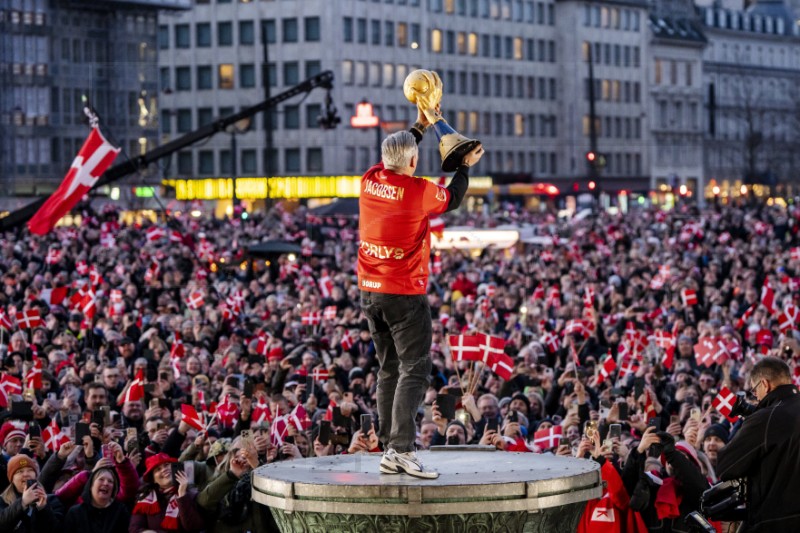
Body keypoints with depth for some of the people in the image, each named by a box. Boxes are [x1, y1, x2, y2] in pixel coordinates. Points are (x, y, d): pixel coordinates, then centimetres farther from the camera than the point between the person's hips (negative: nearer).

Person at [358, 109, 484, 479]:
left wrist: (420, 126, 33)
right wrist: (466, 167, 23)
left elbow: (391, 160, 25)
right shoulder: (419, 191, -15)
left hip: (370, 292, 7)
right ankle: (402, 449, -20)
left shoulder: (369, 181, 1)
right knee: (414, 369, -7)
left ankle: (388, 449, 12)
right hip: (405, 295, -7)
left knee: (389, 370, 13)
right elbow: (452, 199, 7)